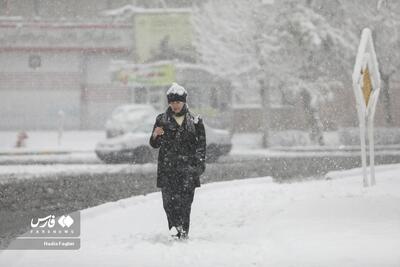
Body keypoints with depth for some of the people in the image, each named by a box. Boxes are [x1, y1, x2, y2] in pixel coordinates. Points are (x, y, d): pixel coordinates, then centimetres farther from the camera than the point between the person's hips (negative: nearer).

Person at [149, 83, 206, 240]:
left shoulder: (195, 121, 8)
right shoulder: (162, 120, 11)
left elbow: (201, 144, 9)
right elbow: (154, 145, 14)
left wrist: (200, 164, -2)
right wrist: (155, 135, -8)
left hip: (187, 168, -1)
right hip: (167, 169, 1)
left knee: (185, 201, -10)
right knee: (168, 200, -8)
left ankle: (183, 232, -7)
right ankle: (174, 230, 1)